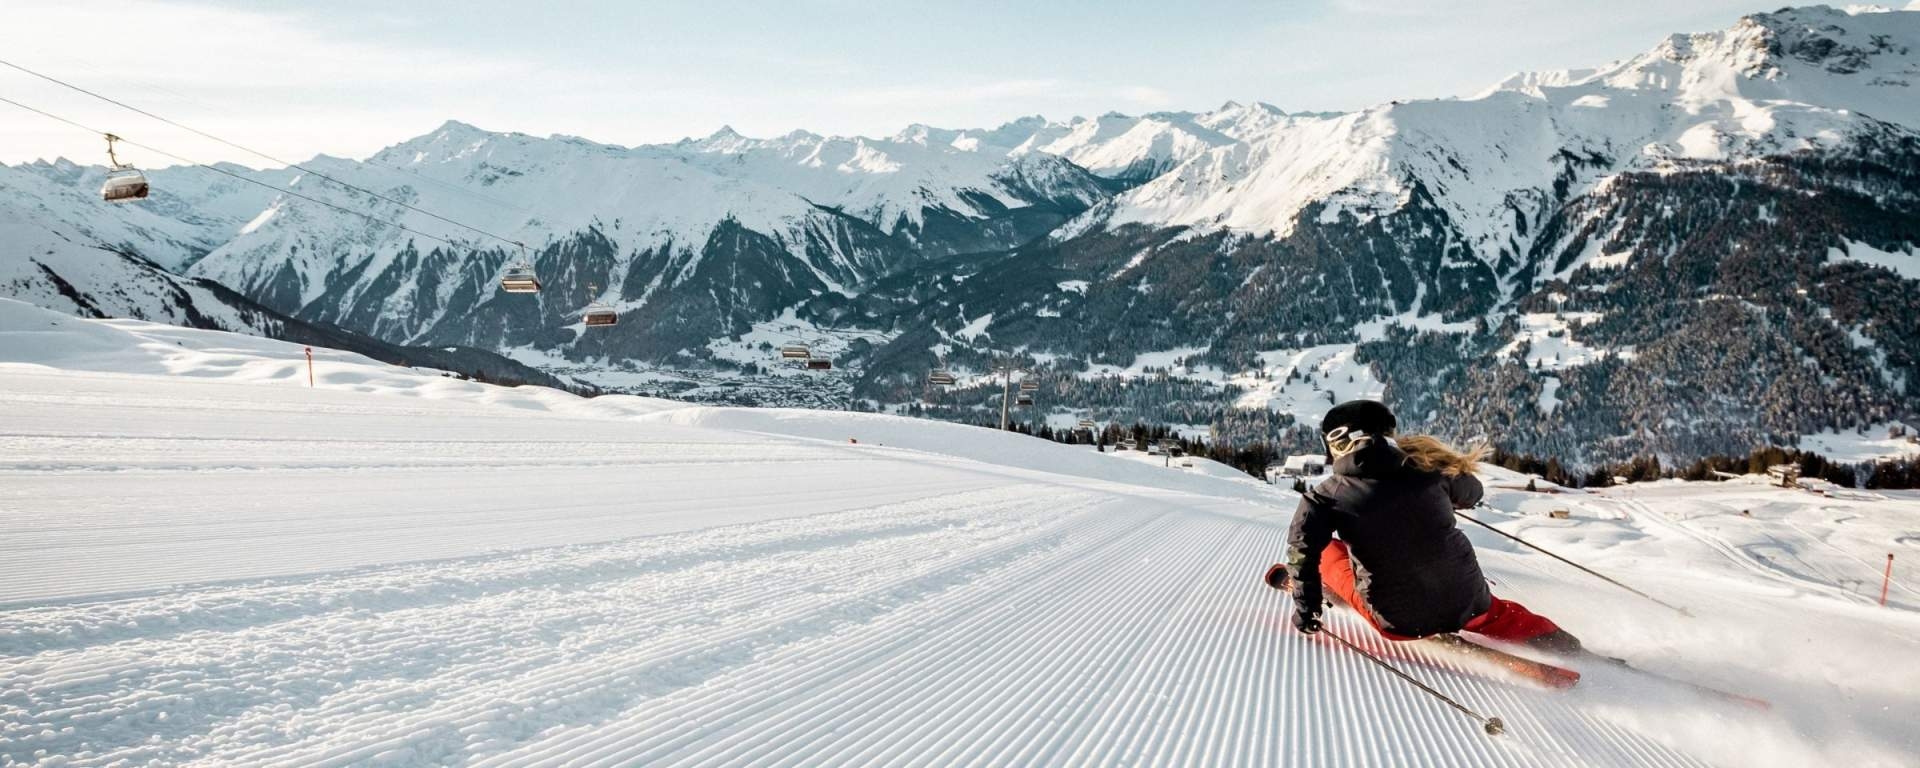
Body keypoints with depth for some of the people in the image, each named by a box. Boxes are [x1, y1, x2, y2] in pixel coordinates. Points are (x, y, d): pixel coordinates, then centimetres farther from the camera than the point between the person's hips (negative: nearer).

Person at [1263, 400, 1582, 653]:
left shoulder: (1326, 497, -11)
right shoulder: (1427, 468, -2)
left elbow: (1303, 552, -17)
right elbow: (1471, 493, 17)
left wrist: (1306, 611, -7)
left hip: (1399, 622, -2)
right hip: (1467, 605, 3)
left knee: (1326, 549, 18)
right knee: (1497, 615, 39)